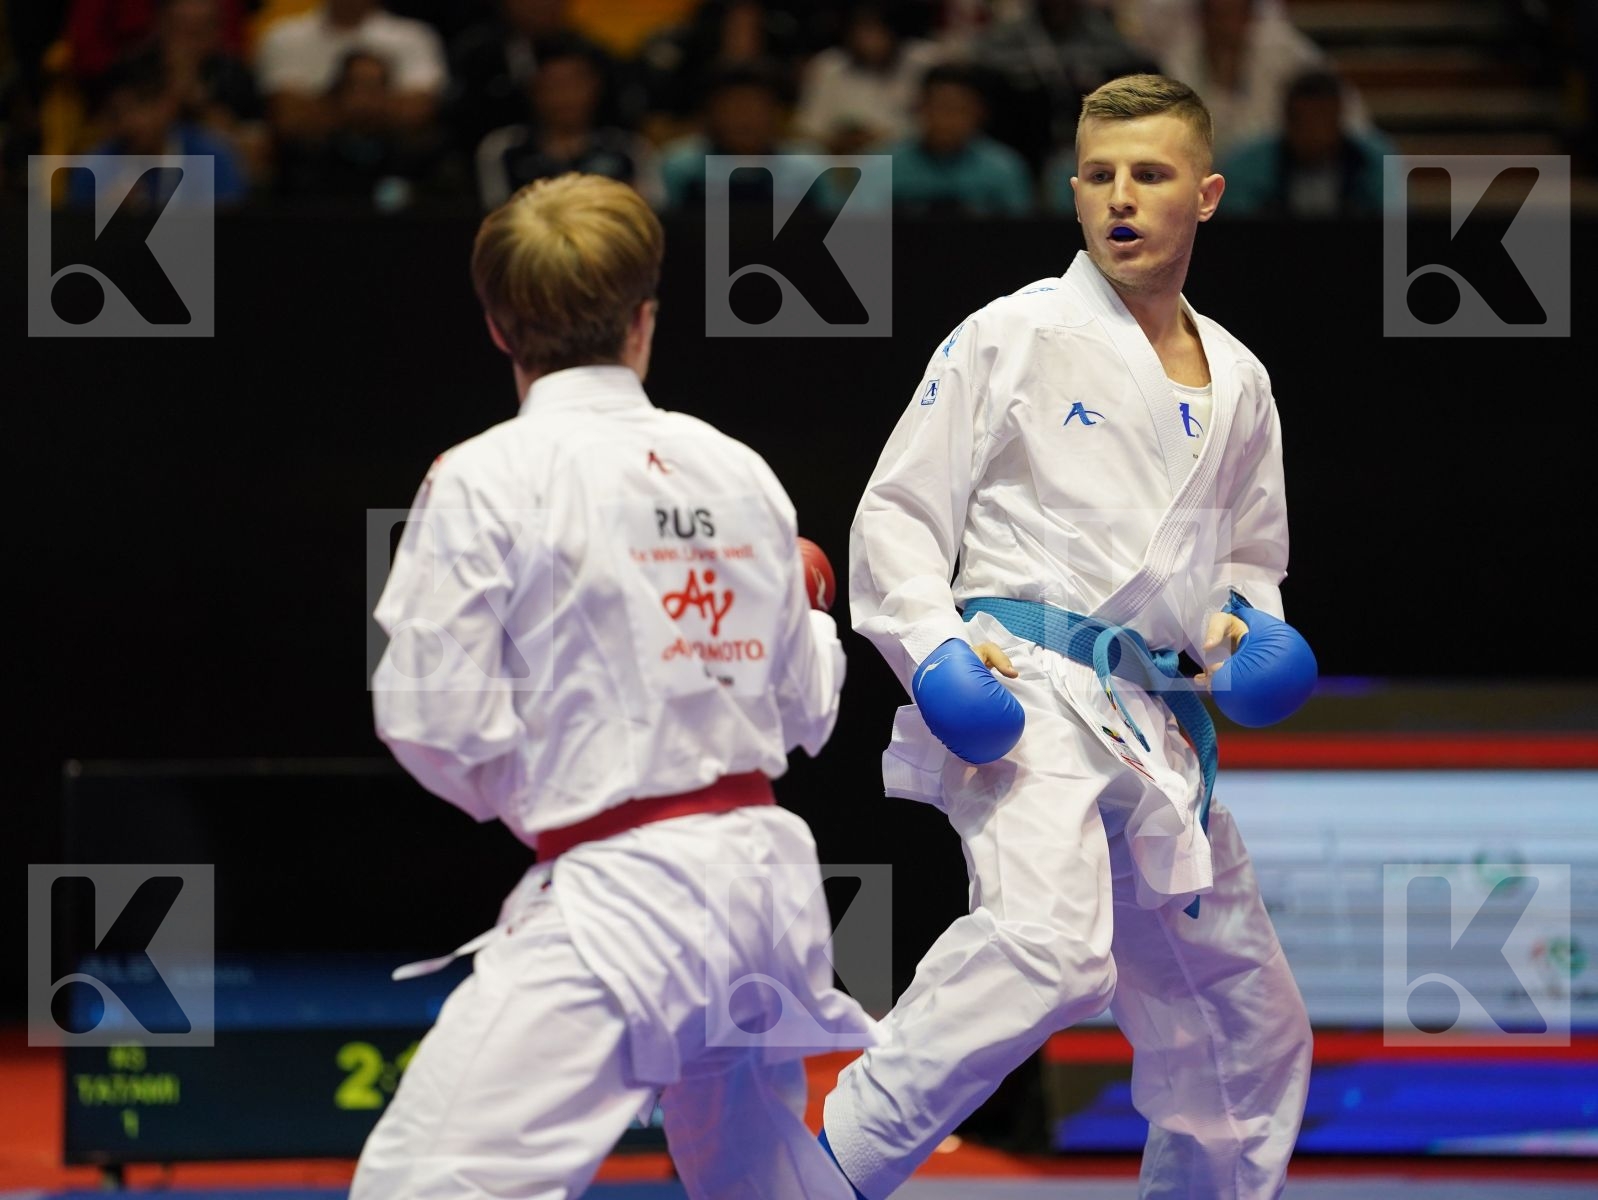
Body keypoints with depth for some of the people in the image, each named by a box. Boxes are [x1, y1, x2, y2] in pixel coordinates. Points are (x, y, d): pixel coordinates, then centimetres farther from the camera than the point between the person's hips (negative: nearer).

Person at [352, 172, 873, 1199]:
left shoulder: (485, 483, -9)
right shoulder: (741, 472, 8)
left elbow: (434, 715, -10)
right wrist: (807, 612, 39)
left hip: (617, 894, -7)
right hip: (767, 873, 7)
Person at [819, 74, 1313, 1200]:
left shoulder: (1236, 382, 16)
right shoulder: (1015, 338, -2)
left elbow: (1250, 557, 28)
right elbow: (897, 516, 0)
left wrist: (1241, 631, 6)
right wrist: (937, 646, -16)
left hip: (1155, 721, 7)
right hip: (1025, 687, -7)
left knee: (1249, 1031, 14)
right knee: (1050, 946, -33)